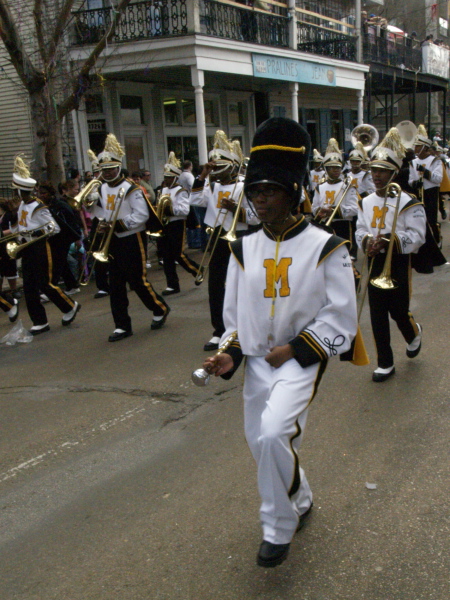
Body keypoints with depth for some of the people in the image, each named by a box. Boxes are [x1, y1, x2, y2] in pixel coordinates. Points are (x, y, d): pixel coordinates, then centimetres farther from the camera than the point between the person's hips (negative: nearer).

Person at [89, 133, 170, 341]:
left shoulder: (131, 189, -13)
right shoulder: (102, 189, 7)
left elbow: (142, 216, -19)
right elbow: (98, 210, 17)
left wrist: (117, 224, -24)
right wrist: (103, 223, -6)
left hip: (133, 240, -7)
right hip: (113, 241, 7)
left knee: (138, 281, -2)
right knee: (115, 285, 6)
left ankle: (160, 309, 23)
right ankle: (122, 326, 13)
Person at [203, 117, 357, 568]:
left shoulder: (325, 247, -9)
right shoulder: (244, 250, 4)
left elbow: (340, 316, -8)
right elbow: (234, 310, 11)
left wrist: (295, 349, -15)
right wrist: (231, 354, -4)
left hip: (301, 360, -5)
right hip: (256, 361, 6)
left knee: (273, 433, -25)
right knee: (260, 443, 14)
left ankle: (278, 527, 0)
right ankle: (300, 501, 45)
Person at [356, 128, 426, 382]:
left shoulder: (408, 203, -10)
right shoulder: (366, 202, 7)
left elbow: (416, 236, -13)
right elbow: (360, 230, 10)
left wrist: (389, 239, -27)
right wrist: (367, 241, -13)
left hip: (398, 263, -4)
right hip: (374, 262, 4)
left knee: (399, 311, 2)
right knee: (377, 314, 4)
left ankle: (414, 334, 40)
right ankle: (385, 364, 15)